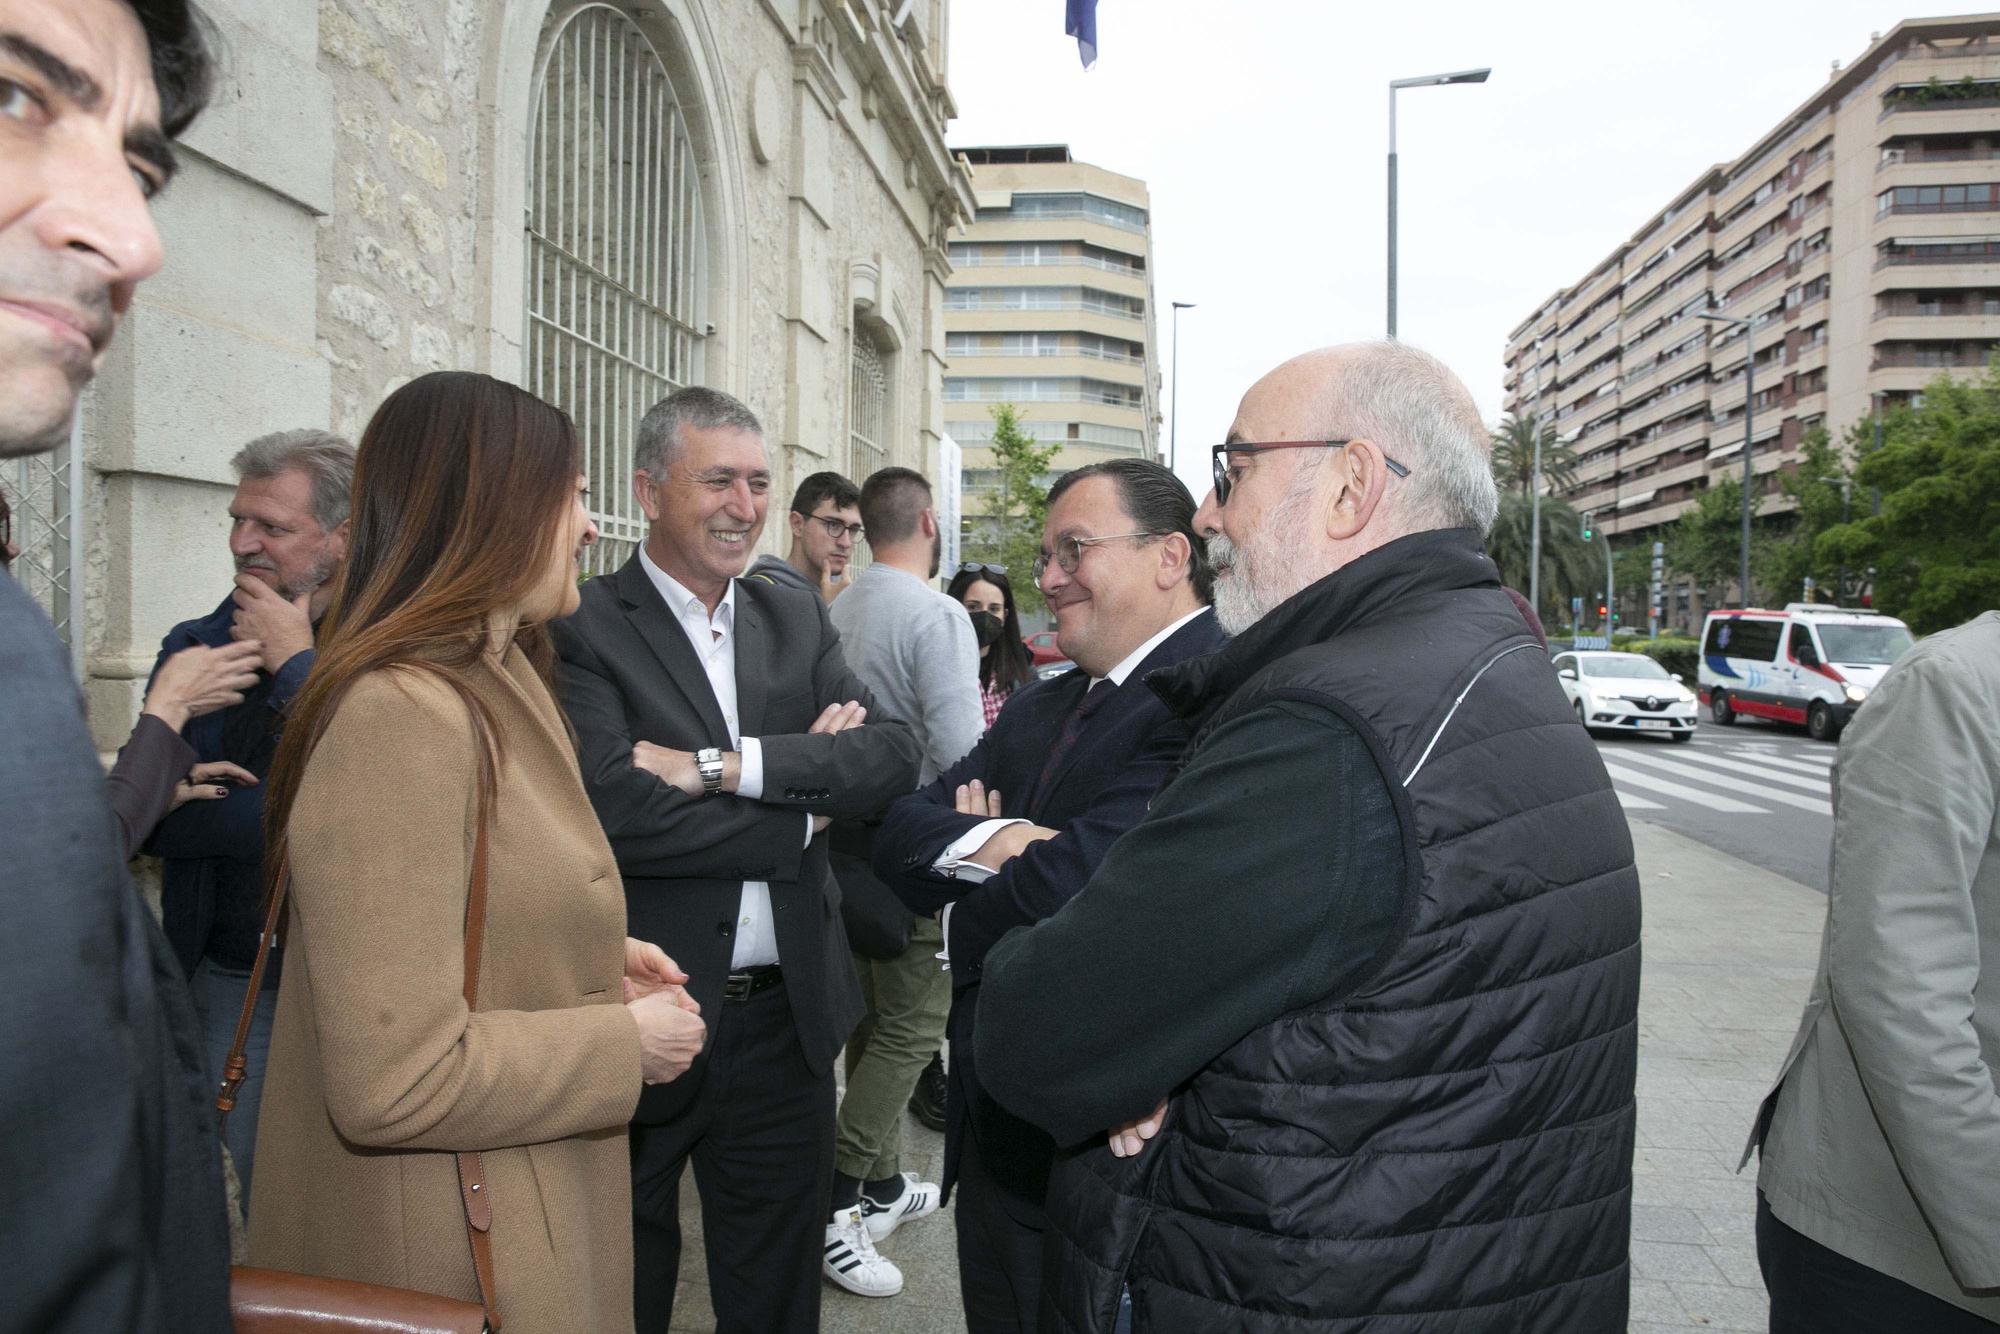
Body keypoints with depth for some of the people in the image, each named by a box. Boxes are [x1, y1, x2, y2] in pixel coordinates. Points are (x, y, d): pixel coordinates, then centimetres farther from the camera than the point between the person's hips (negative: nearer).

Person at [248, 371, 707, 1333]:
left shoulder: (497, 683, 7)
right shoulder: (399, 718, -26)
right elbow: (395, 1081, -28)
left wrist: (594, 955, 3)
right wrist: (624, 1042, -17)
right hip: (440, 1253, -9)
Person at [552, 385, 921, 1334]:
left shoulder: (798, 622, 6)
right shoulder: (579, 630, -10)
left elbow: (893, 757, -7)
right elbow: (613, 809, -24)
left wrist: (727, 763, -19)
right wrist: (804, 804, -15)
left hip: (787, 1018, 5)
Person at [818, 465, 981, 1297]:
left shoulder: (839, 611, 4)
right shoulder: (937, 616, -16)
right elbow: (961, 752, -22)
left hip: (851, 837, 8)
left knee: (875, 1018, 18)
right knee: (913, 1025, 3)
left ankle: (884, 1184, 31)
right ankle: (834, 1204, 4)